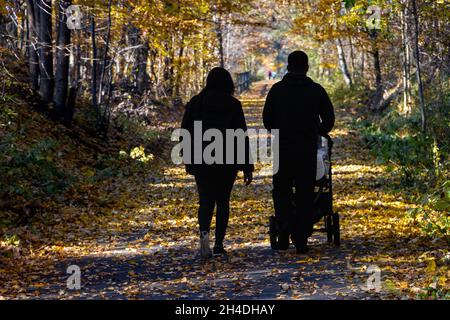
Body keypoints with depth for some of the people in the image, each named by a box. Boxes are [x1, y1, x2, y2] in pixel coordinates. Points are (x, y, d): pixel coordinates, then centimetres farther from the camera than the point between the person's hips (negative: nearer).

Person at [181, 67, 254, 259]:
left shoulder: (195, 103, 1)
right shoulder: (233, 105, -4)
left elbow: (185, 133, 4)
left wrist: (189, 160, 13)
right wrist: (247, 167, -3)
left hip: (201, 161, 1)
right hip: (228, 162, -1)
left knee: (206, 201, 4)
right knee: (223, 201, 10)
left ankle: (204, 231, -24)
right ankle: (219, 243, 7)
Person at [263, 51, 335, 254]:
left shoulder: (277, 90, 1)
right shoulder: (316, 90, 1)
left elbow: (267, 120, 2)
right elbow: (329, 119, 3)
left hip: (283, 149, 0)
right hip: (308, 151, 0)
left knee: (281, 191, 12)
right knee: (305, 194, 7)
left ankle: (284, 229, -9)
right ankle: (301, 240, 4)